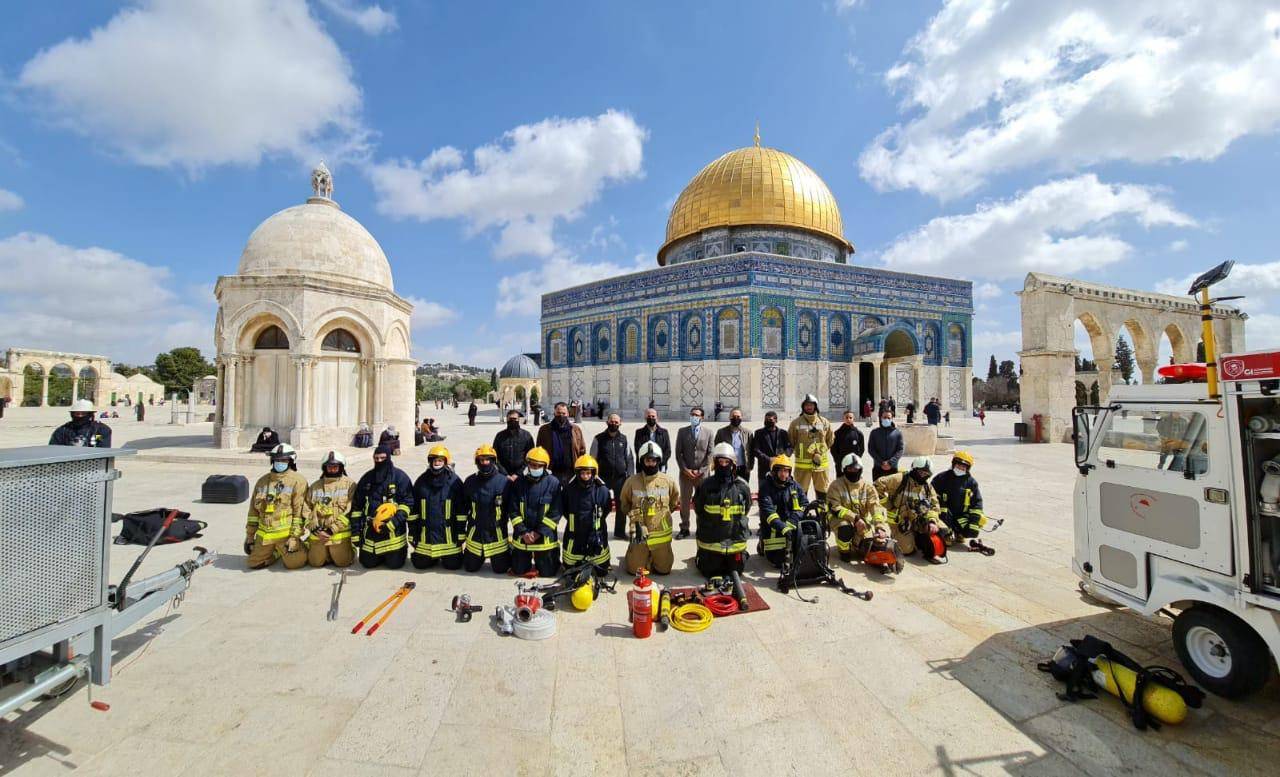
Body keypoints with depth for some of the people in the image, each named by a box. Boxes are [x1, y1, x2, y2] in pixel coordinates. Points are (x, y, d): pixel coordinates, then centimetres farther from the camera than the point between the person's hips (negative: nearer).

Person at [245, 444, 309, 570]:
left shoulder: (298, 481, -7)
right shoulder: (263, 481, 11)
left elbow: (299, 511, -11)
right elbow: (253, 510, 16)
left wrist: (294, 537, -15)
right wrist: (249, 535, 13)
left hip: (286, 533, -6)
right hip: (264, 534, 6)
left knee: (294, 563, -11)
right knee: (253, 563, 8)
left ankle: (302, 547, 19)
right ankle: (277, 552, 32)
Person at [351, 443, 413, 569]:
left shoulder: (400, 476, -6)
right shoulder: (367, 478, 8)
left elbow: (407, 503, -10)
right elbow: (357, 507, 13)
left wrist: (393, 522, -22)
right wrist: (356, 530, 8)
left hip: (393, 532, -4)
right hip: (371, 530, 4)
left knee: (394, 564, -1)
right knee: (368, 563, 9)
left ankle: (401, 549, 30)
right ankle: (379, 554, 39)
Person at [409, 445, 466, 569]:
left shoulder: (454, 481, -5)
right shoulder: (421, 481, 3)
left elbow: (461, 511, -3)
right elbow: (413, 510, 9)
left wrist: (461, 535, -4)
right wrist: (412, 535, 7)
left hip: (448, 535, -2)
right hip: (425, 534, 3)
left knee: (453, 564, -5)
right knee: (419, 564, 2)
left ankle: (448, 555, 28)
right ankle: (433, 557, 33)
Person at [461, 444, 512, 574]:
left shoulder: (503, 482, -11)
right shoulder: (470, 481, -2)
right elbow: (463, 508, 8)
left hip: (497, 533, -2)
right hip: (475, 533, 2)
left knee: (500, 569, 3)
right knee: (470, 568, 12)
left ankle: (507, 550, 33)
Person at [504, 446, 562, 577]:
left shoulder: (553, 483, -11)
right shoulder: (519, 483, -2)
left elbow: (555, 512, -11)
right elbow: (513, 511, -2)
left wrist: (539, 532, -14)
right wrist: (523, 532, -12)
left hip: (545, 536, -2)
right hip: (522, 536, 2)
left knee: (548, 572, 5)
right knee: (519, 570, 12)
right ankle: (528, 560, 44)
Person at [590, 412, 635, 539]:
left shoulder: (624, 438, 8)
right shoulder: (599, 439, 0)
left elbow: (630, 458, 11)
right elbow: (593, 459, 1)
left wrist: (630, 474, 1)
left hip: (621, 478, 3)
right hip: (604, 478, -3)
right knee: (604, 506, -2)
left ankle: (620, 531, 22)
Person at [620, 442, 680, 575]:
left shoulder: (668, 481, -6)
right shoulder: (632, 481, -9)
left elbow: (674, 502, 12)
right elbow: (624, 505, 7)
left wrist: (662, 514, 8)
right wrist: (634, 516, 1)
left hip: (661, 534, 1)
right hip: (639, 533, -1)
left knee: (663, 569, 10)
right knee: (635, 570, 5)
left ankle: (653, 558, 41)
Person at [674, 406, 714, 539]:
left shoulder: (708, 432, 4)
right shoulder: (682, 432, 5)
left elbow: (710, 454, 0)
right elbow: (678, 453, 3)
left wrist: (700, 470, -7)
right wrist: (685, 469, -7)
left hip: (702, 473, -1)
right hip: (685, 472, 1)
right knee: (684, 502, 5)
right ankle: (684, 529, 15)